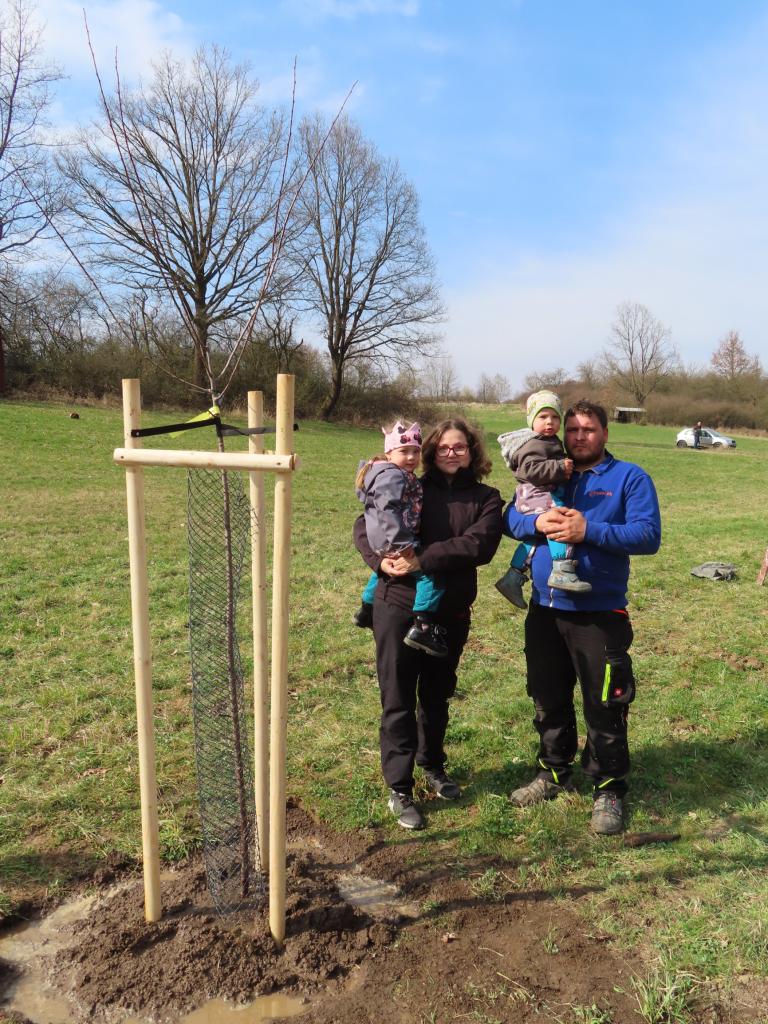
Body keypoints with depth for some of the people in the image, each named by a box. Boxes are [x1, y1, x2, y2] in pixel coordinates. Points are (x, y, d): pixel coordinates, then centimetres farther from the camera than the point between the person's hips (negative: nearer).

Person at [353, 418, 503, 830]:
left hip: (451, 613, 2)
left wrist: (421, 560, -23)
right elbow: (364, 525, 1)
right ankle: (399, 790, 16)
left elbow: (479, 545, -16)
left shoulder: (486, 499, 3)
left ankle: (432, 765, 41)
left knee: (437, 695, 19)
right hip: (398, 607, -1)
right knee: (398, 700, 4)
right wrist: (380, 561, -18)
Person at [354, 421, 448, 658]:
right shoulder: (393, 476, -16)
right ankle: (421, 627, -21)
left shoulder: (404, 476, 16)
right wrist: (402, 544, -31)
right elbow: (388, 511, -27)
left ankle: (366, 610, 55)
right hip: (393, 541, -12)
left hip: (380, 541, 12)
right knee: (430, 574, -19)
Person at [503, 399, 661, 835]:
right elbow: (510, 518, 5)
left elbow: (649, 534, -13)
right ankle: (554, 773, 36)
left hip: (600, 613, -4)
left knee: (604, 706, 4)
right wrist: (538, 522, -16)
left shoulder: (630, 478, -2)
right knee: (548, 699, 17)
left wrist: (588, 530, -23)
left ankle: (609, 790, 24)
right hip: (545, 609, 5)